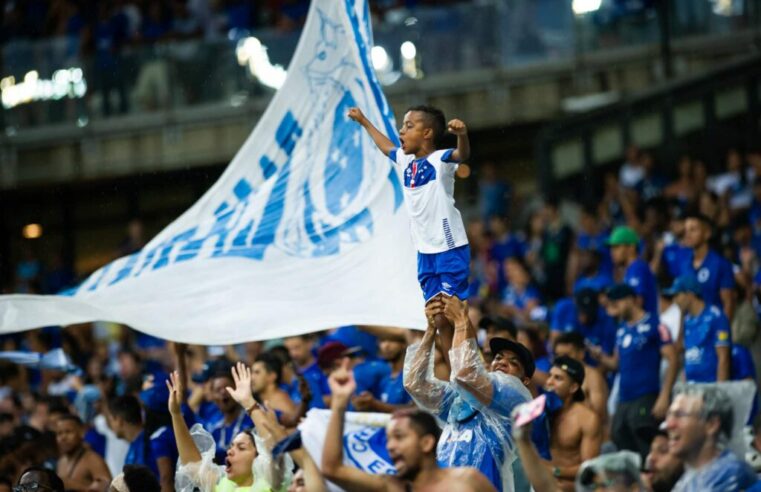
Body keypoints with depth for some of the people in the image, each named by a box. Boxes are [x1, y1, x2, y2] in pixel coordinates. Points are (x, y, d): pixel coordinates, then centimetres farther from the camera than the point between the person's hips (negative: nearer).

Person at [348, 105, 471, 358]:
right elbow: (387, 147, 33)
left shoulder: (439, 159, -10)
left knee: (449, 316, -11)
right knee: (439, 320, 6)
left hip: (450, 250, -7)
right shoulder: (406, 161, 12)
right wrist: (364, 121, 44)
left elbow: (462, 154, -32)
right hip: (425, 252, 7)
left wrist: (462, 135, -54)